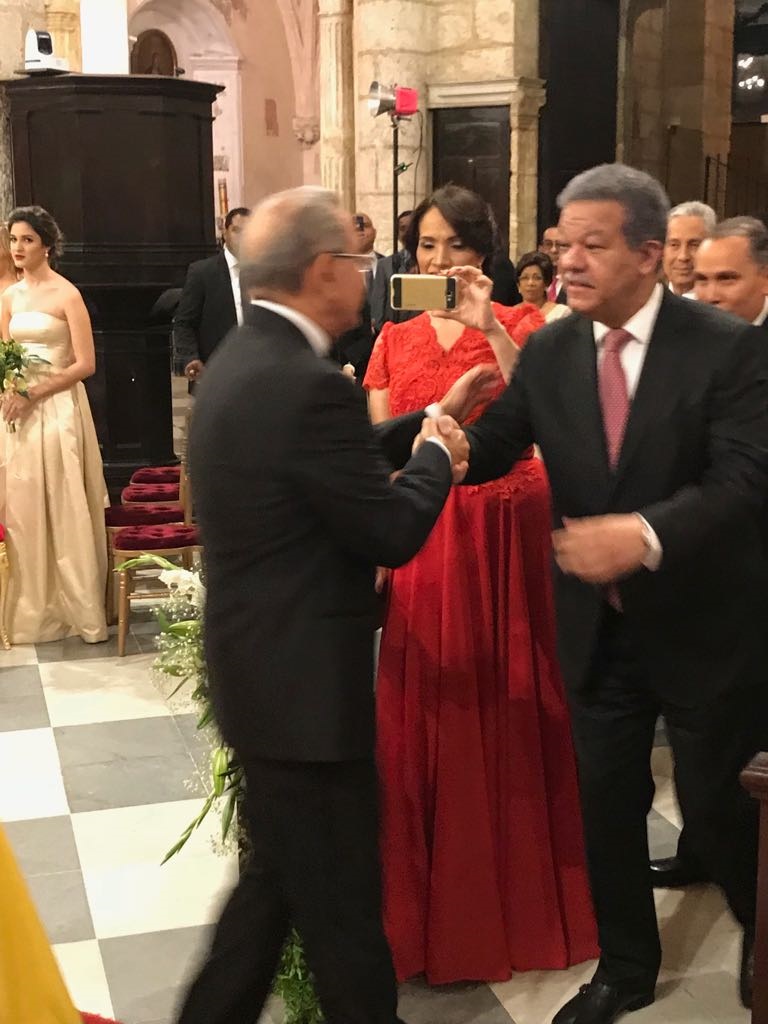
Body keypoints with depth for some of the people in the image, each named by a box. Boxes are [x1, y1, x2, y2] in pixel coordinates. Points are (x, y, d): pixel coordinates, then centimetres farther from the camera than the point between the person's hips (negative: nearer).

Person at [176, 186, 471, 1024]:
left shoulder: (237, 364, 7)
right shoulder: (310, 385, -24)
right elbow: (393, 533, -17)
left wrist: (420, 440, 15)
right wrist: (436, 457, -1)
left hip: (258, 668, 10)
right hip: (304, 685, -10)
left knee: (279, 875, 25)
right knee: (340, 898, 10)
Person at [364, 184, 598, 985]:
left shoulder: (519, 324, 1)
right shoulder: (394, 341, 9)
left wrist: (491, 329, -23)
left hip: (507, 533, -2)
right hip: (424, 538, 2)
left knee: (511, 707, 6)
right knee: (426, 714, 6)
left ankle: (519, 896, 26)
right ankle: (434, 903, 24)